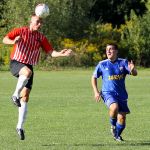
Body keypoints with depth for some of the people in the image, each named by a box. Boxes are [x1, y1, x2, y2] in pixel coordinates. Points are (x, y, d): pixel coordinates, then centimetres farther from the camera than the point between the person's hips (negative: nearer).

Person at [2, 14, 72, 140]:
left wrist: (61, 54, -16)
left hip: (28, 66, 4)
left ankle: (20, 126, 1)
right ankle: (15, 95, -22)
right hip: (16, 63, -4)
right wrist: (13, 41, -30)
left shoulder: (41, 37, 7)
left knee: (25, 97, -3)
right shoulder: (20, 31, -2)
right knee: (27, 72, -39)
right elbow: (5, 39, -8)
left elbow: (51, 52, 3)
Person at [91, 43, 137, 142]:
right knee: (114, 108, -32)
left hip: (121, 94, 2)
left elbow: (135, 74, -9)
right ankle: (113, 126, -4)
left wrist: (132, 70, -33)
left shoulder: (123, 62, 1)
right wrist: (96, 92, 1)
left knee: (122, 117, 0)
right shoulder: (102, 64, 2)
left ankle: (117, 135, 26)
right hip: (108, 93, -2)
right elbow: (94, 77, 11)